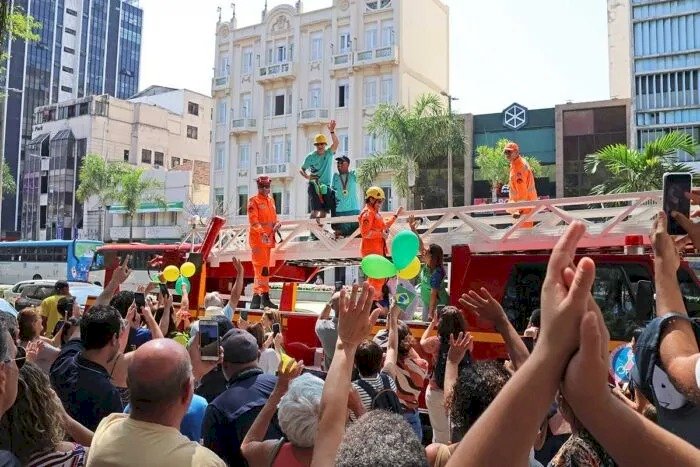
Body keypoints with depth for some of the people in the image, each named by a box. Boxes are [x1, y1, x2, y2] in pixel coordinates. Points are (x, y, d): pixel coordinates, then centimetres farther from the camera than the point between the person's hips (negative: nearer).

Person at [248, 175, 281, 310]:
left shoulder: (271, 200, 16)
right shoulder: (253, 201, -7)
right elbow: (253, 220, -18)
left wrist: (276, 224, -1)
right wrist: (262, 233, -32)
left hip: (268, 238, 8)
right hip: (258, 238, -8)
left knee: (266, 267, 14)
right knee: (260, 267, -13)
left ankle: (265, 297, 22)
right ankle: (257, 297, -12)